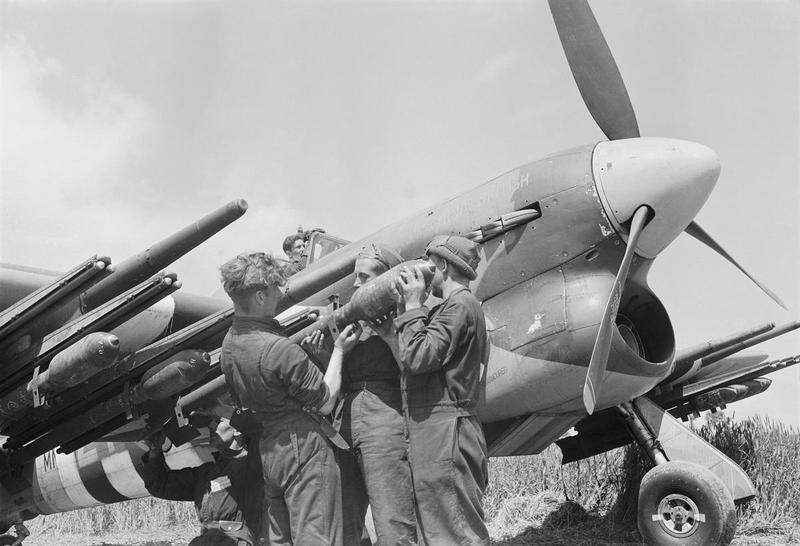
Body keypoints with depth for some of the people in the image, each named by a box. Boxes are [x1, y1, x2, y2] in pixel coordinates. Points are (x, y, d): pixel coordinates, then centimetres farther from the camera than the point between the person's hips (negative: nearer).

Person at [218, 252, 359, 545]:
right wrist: (338, 350, -1)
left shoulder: (230, 343, 3)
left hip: (268, 451, 8)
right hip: (304, 449, -8)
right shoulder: (280, 350, -23)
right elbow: (325, 403, -13)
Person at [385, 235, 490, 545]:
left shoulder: (460, 305, -9)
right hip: (435, 433, 11)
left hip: (444, 432, -11)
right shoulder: (458, 306, 24)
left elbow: (418, 357, -18)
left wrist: (412, 306, -9)